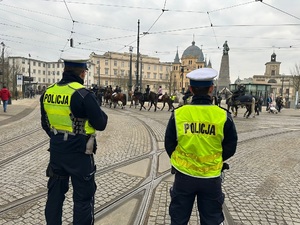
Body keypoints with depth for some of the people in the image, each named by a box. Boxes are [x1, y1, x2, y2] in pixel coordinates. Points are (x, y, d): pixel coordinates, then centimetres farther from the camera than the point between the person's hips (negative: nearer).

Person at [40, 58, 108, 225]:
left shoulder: (48, 93, 1)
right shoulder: (83, 94, -20)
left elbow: (45, 124, 10)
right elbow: (100, 124, -15)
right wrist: (102, 114, 5)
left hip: (56, 150, 6)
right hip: (79, 153, -6)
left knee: (55, 193, 22)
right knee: (83, 197, 9)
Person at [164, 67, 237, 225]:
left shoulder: (178, 114, -13)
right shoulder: (223, 116, -13)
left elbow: (169, 145, -4)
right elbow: (230, 148, -3)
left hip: (183, 176, 0)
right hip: (211, 178, 0)